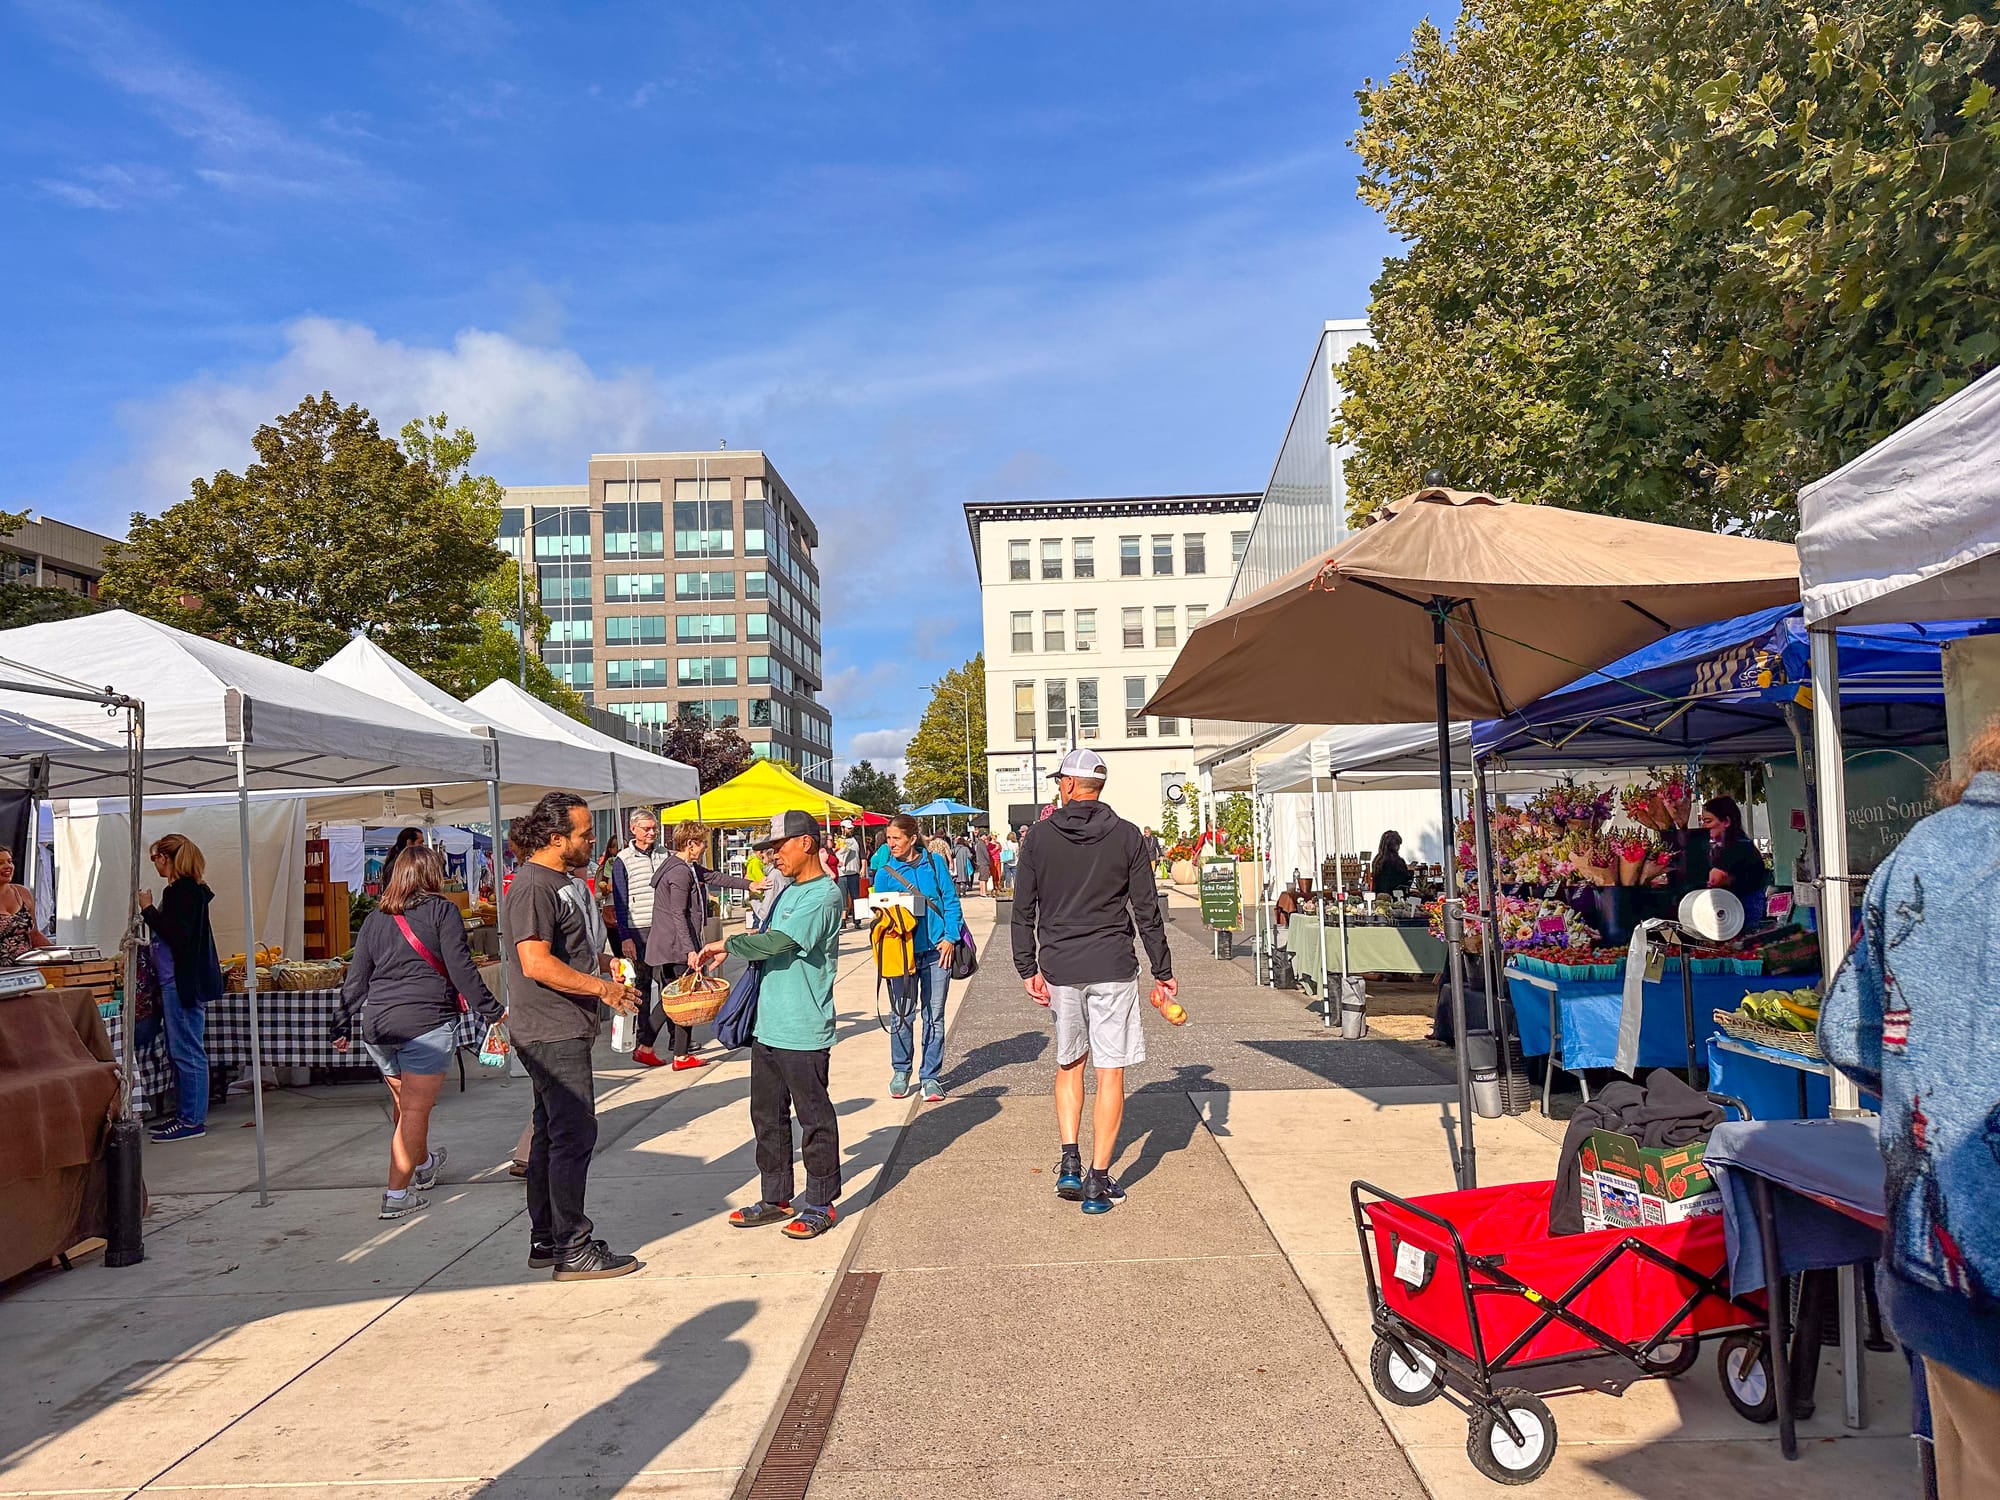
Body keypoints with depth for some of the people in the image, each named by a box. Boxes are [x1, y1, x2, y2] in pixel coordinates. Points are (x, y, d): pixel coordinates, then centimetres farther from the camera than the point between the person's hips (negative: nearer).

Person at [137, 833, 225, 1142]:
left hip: (182, 982, -11)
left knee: (186, 1052, -5)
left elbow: (176, 935, -22)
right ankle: (186, 1114, 22)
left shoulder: (182, 891, -14)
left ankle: (192, 1120, -1)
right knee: (180, 1051, 15)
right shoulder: (188, 889, 15)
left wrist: (148, 909, -14)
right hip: (178, 981, 11)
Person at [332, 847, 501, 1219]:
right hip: (426, 1023, -6)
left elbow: (356, 978, 14)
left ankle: (423, 1165, 44)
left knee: (403, 1104, 23)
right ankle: (396, 1195, 1)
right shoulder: (441, 910, -2)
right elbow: (462, 969, -8)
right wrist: (491, 1011, -3)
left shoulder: (375, 918, 13)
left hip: (378, 1027, 6)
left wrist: (341, 1023, 22)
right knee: (416, 1110, 1)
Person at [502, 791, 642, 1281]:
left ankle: (545, 1240, 25)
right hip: (552, 1034, -11)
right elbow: (536, 963, -24)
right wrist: (602, 988, -19)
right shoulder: (534, 886, -17)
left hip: (562, 1031, 11)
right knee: (573, 1135, -6)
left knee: (552, 1133, 15)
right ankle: (573, 1250, 1)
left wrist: (604, 967, 15)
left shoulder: (557, 882, 16)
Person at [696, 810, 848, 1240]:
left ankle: (820, 1204, 14)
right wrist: (744, 942, 1)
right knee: (767, 1115, 16)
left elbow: (779, 942, -23)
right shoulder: (789, 891, 14)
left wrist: (727, 945, -12)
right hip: (768, 1027, 9)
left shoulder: (823, 895, -16)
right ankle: (775, 1199, 28)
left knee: (814, 1117, 3)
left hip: (803, 1032, -9)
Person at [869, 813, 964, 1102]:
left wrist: (950, 937, -6)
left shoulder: (934, 863, 1)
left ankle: (931, 1076, 17)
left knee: (934, 1015, 7)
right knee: (902, 1015, 5)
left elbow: (951, 901, 4)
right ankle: (900, 1071, 23)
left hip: (937, 950, 0)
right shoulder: (885, 872, 1)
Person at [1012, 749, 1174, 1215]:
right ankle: (1098, 1181, 6)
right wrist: (1163, 971, 6)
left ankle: (1069, 1163, 10)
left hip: (1059, 968, 2)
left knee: (1069, 1063, 19)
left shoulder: (1039, 837, 1)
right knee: (1110, 1072, 4)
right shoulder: (1127, 836, -1)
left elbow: (1023, 910, 1)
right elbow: (1147, 910, 0)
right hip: (1112, 968, -1)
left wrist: (1028, 968, 7)